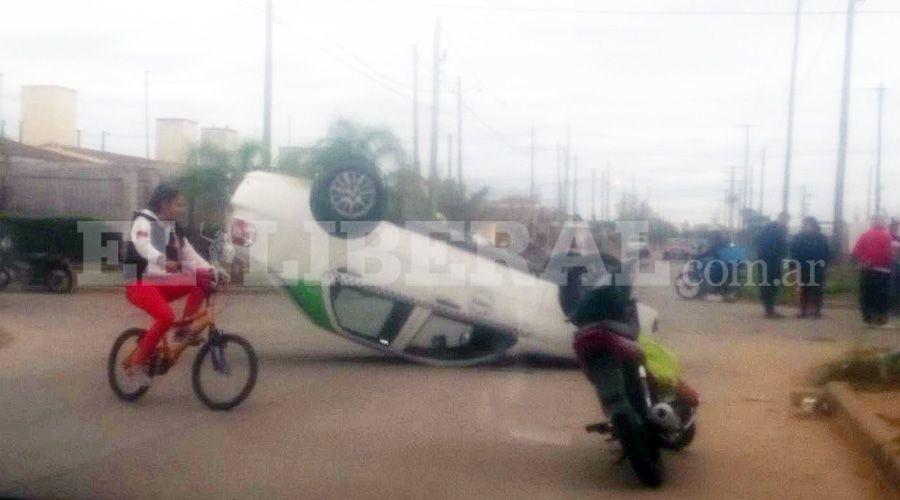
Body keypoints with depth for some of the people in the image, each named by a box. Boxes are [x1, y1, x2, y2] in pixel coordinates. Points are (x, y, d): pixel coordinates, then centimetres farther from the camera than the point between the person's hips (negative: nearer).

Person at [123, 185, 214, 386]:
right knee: (166, 317, -32)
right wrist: (162, 260, -49)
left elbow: (191, 257, 9)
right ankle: (139, 362, -17)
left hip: (163, 283, 7)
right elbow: (142, 245, -29)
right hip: (140, 283, -7)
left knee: (202, 279, -14)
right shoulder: (143, 221, -7)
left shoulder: (174, 231, 15)